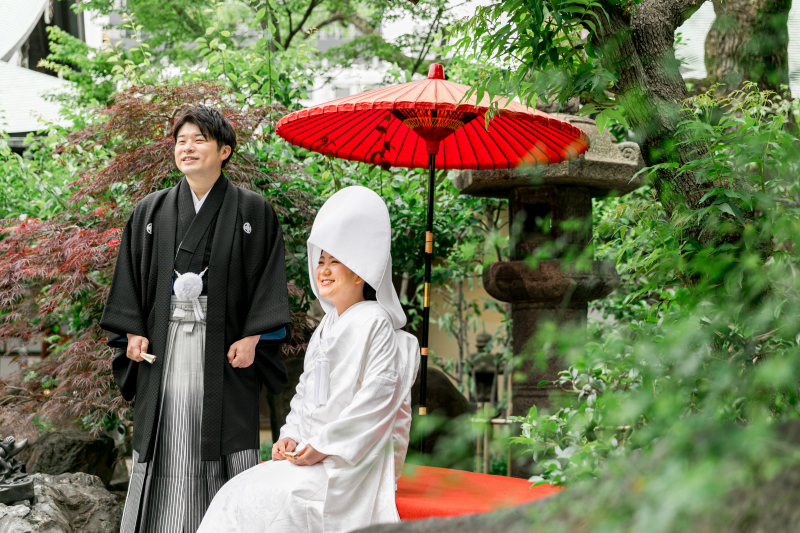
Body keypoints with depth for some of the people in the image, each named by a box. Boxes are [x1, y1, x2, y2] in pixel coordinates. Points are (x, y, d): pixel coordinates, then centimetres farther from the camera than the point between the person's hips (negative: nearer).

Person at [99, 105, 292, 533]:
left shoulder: (253, 212, 2)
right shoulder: (150, 212, 11)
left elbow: (269, 277, -2)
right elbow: (130, 275, 11)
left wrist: (253, 337, -11)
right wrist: (133, 332, 0)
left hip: (224, 347, -2)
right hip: (164, 345, 2)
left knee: (224, 439, -1)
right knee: (166, 444, 3)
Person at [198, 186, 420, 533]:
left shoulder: (375, 324, -9)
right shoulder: (326, 327, 20)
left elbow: (379, 396, -17)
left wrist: (322, 446, -17)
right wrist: (290, 436, 3)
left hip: (350, 462, -8)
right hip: (309, 453, 8)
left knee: (266, 502, -24)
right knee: (236, 493, -10)